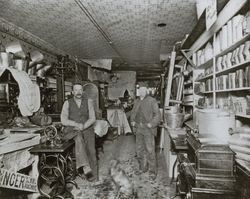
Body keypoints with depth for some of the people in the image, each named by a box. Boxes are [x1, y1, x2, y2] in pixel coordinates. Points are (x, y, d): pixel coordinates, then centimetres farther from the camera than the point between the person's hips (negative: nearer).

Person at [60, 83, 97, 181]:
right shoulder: (67, 103, 8)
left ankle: (92, 174, -18)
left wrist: (83, 126, -13)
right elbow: (63, 120, -1)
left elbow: (92, 118, 4)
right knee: (79, 138, -35)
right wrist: (77, 124, -15)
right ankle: (85, 167, -43)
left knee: (91, 149, -24)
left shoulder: (88, 102, 11)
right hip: (72, 130, -1)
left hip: (87, 128, 2)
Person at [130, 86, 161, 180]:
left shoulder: (152, 101, -4)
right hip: (138, 128, 6)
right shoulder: (136, 101, 14)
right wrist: (132, 121, 5)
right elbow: (133, 113, 22)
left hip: (148, 129, -6)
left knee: (150, 150, -4)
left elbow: (157, 114, -7)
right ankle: (142, 168, 30)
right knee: (139, 149, 14)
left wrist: (151, 124, -18)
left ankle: (152, 172, 8)